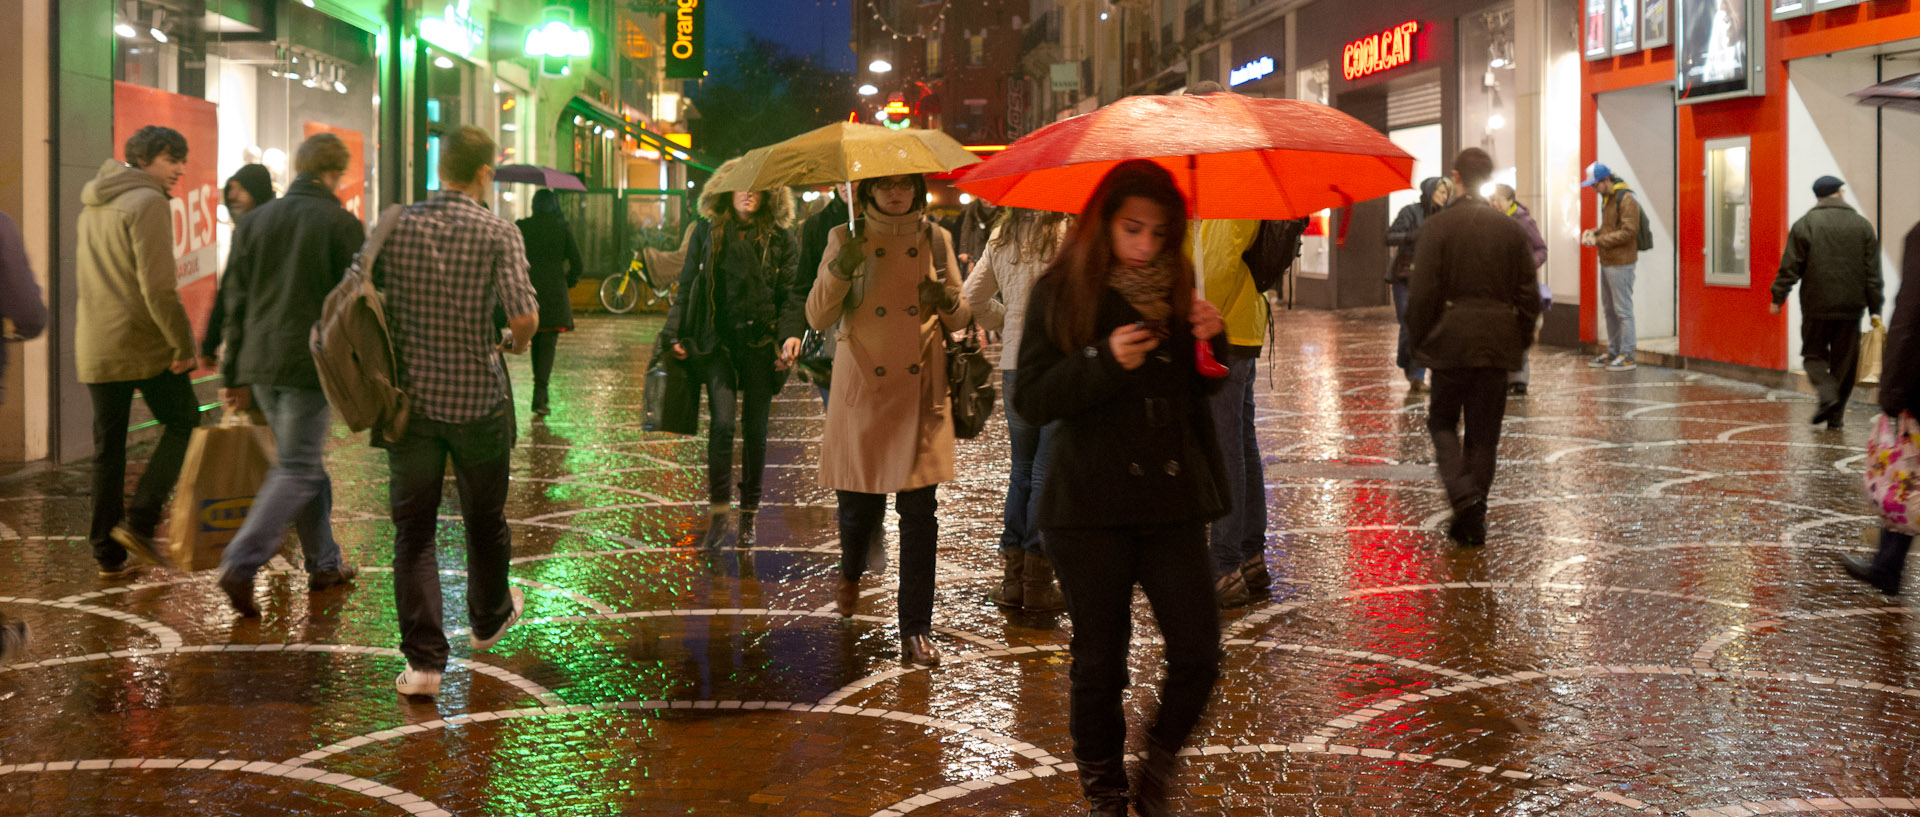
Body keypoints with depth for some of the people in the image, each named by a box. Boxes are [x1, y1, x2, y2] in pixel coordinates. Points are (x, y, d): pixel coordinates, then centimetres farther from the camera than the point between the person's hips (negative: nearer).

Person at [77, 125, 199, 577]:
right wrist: (183, 343, -14)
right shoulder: (148, 203, -12)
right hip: (144, 342, -7)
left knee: (108, 447, 10)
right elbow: (157, 285, -19)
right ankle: (139, 519, -1)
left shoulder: (91, 205, 17)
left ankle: (108, 554, 12)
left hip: (94, 348, 8)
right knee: (181, 422, 10)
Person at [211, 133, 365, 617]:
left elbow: (236, 301, 12)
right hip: (312, 364, -6)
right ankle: (241, 564, -16)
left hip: (261, 365, 6)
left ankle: (324, 563, 24)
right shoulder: (341, 225, -5)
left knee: (306, 461, 18)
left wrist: (236, 376, 15)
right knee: (296, 471, -3)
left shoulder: (256, 221, 11)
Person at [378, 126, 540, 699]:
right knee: (484, 520, 19)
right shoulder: (499, 233, -10)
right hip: (478, 399, -1)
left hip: (409, 398, 1)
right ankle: (489, 618, 42)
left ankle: (423, 660, -3)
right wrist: (518, 342, 3)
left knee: (413, 530, 4)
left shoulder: (395, 226, -1)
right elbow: (524, 314, -19)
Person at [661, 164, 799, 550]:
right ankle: (718, 514, -4)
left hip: (760, 344, 0)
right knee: (722, 422, -14)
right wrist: (677, 334, 2)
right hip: (716, 343, 0)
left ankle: (748, 517, 18)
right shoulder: (706, 232, 7)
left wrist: (791, 334, -13)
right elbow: (687, 284, 11)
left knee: (756, 431, 5)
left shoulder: (779, 239, 4)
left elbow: (789, 295, 3)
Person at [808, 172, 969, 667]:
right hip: (862, 390, -1)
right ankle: (851, 574, 42)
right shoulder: (846, 240, 2)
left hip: (919, 392, 1)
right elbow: (817, 318, -4)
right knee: (859, 502, 6)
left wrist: (946, 301, -13)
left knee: (919, 512, -4)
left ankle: (915, 631, 2)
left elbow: (961, 319, 10)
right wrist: (840, 270, -20)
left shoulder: (935, 240, 7)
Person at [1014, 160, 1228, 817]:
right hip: (1092, 504, -3)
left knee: (1198, 653, -3)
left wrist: (1211, 340, -5)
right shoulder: (1062, 292, -3)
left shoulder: (1176, 289, 7)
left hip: (1170, 497, 3)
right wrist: (1105, 361, -23)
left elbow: (1203, 387, 16)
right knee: (1099, 663, 5)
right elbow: (1030, 400, -9)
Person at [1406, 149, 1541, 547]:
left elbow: (1422, 293, -9)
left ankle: (1463, 493, -10)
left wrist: (1419, 340, 3)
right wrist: (1519, 342, 15)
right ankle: (1473, 521, 11)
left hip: (1450, 342, -3)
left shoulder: (1437, 226, -8)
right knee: (1483, 432, 10)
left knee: (1442, 421, 13)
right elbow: (1529, 294, 5)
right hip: (1497, 345, 3)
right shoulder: (1512, 229, 3)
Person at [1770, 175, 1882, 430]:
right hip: (1851, 306, 2)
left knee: (1814, 354, 10)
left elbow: (1790, 266, -5)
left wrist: (1778, 298, 2)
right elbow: (1873, 273, 5)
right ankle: (1836, 415, 10)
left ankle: (1827, 395, -14)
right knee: (1845, 360, 9)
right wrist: (1875, 309, 8)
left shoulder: (1804, 225, -3)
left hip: (1816, 306, -2)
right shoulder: (1863, 226, 5)